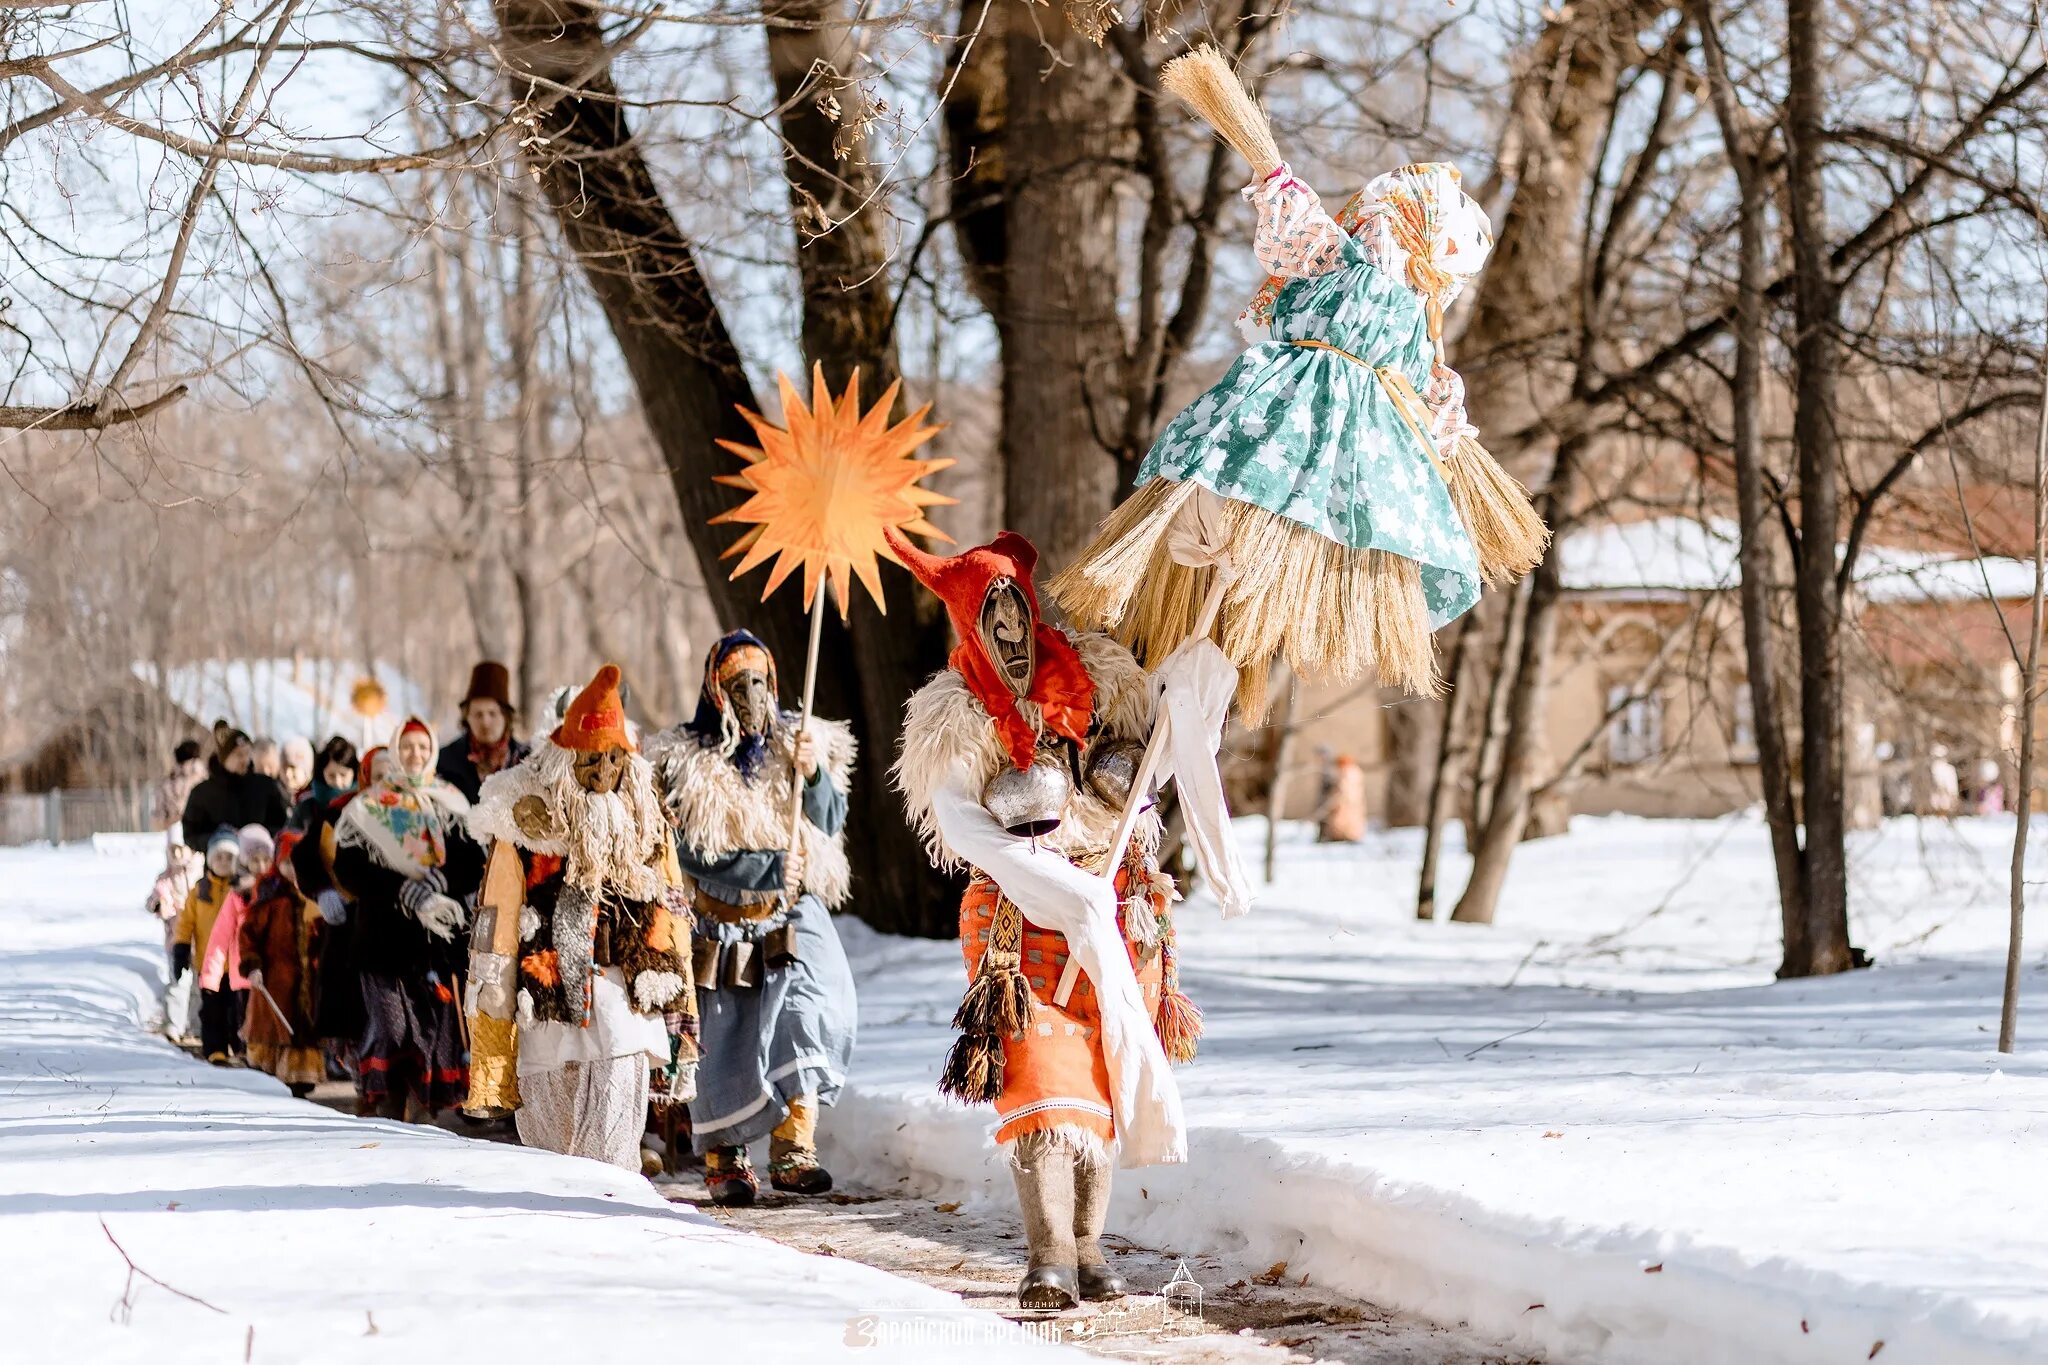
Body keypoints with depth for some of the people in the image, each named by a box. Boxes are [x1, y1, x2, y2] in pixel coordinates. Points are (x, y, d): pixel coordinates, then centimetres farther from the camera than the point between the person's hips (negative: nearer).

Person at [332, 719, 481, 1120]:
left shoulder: (450, 805, 14)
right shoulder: (367, 807, 8)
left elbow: (471, 865, 5)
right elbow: (349, 868, -3)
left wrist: (438, 882, -15)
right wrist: (406, 893, -14)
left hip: (439, 933, 2)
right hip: (385, 932, -2)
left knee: (436, 1022, -5)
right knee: (391, 1023, -12)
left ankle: (420, 1115, 1)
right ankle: (389, 1112, -8)